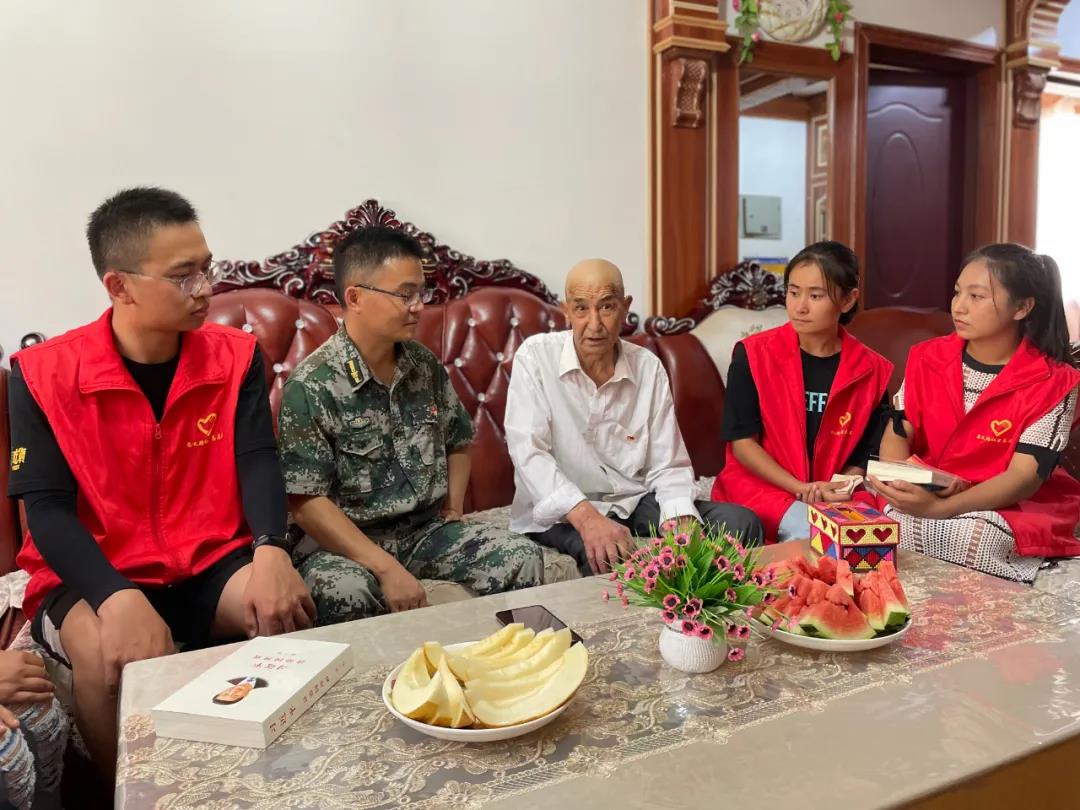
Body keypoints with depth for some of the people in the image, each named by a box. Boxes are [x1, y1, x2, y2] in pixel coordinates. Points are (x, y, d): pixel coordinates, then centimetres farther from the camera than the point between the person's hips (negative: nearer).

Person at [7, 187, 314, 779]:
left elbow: (257, 461, -9)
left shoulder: (235, 356, -1)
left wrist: (270, 551, -31)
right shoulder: (45, 373, -8)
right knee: (110, 654, -32)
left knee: (285, 606, -27)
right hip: (93, 578, -1)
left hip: (212, 567, 2)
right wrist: (119, 598, -30)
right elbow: (46, 508, -12)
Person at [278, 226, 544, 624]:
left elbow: (458, 441, 19)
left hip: (427, 529, 5)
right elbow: (306, 501, -18)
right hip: (345, 540, -5)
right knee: (346, 591, -37)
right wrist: (387, 568, -23)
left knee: (522, 557, -14)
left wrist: (453, 511, 7)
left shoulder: (425, 365, 3)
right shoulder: (310, 385, -15)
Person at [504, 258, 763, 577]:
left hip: (635, 501, 5)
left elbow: (668, 467, 0)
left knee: (741, 523, -10)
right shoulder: (535, 357, -9)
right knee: (609, 554, -37)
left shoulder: (648, 367, 1)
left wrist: (681, 520, -22)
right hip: (560, 513, -4)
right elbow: (528, 451, -20)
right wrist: (587, 518, -35)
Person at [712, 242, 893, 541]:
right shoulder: (753, 355, -8)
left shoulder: (871, 370, 0)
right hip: (759, 485, -3)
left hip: (833, 495, 3)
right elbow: (742, 442, -9)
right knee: (810, 530, -31)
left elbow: (865, 454, 6)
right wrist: (802, 490, -17)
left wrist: (841, 490, -15)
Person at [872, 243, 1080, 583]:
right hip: (925, 498, 3)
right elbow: (897, 433, -1)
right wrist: (899, 484, -25)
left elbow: (1023, 478, -17)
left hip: (1016, 510, -3)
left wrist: (937, 508, -33)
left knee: (972, 539, -36)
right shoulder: (927, 359, 3)